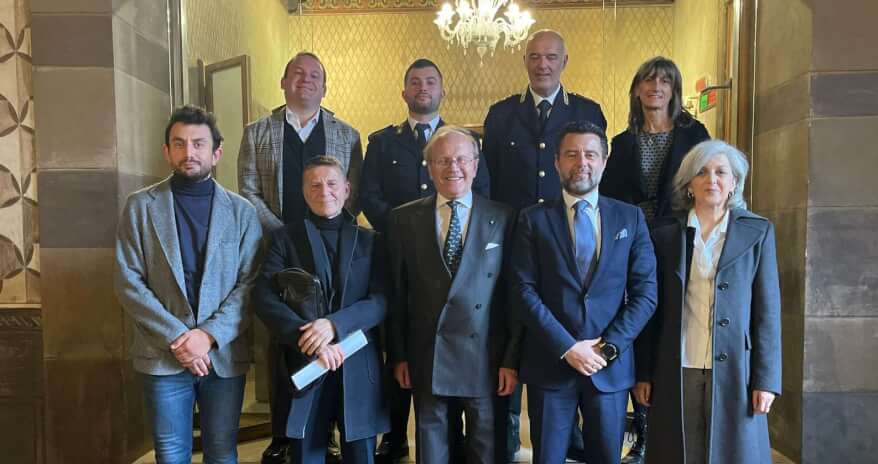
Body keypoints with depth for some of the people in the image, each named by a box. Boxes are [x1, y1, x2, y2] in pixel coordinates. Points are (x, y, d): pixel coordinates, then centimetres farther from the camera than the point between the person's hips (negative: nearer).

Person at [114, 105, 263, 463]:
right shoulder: (140, 206, 3)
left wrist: (209, 334, -13)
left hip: (225, 354, 1)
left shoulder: (241, 211, 4)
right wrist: (176, 337, -11)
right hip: (163, 356, 0)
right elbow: (127, 282, -3)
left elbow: (251, 284, -2)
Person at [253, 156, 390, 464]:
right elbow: (264, 297, -7)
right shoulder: (285, 238, 5)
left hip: (358, 366, 1)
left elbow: (381, 301, -3)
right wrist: (309, 337, -19)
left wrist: (334, 324, -19)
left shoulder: (369, 240, 8)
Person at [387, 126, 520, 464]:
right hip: (426, 357, 1)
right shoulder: (404, 219, 2)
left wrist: (512, 359, -5)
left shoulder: (503, 218, -1)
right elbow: (397, 293, 4)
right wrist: (398, 355, 3)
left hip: (486, 358, -1)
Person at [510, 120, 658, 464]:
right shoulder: (534, 219, 1)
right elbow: (523, 291, -7)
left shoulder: (630, 218, 5)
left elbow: (645, 292, 1)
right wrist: (567, 347, -13)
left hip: (611, 365, 1)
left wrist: (608, 346, -9)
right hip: (549, 364, -1)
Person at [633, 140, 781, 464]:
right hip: (676, 372, 1)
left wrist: (765, 379, -4)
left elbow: (768, 310, 1)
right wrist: (644, 374, 3)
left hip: (733, 371, 0)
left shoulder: (758, 232, 3)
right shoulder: (665, 233, 5)